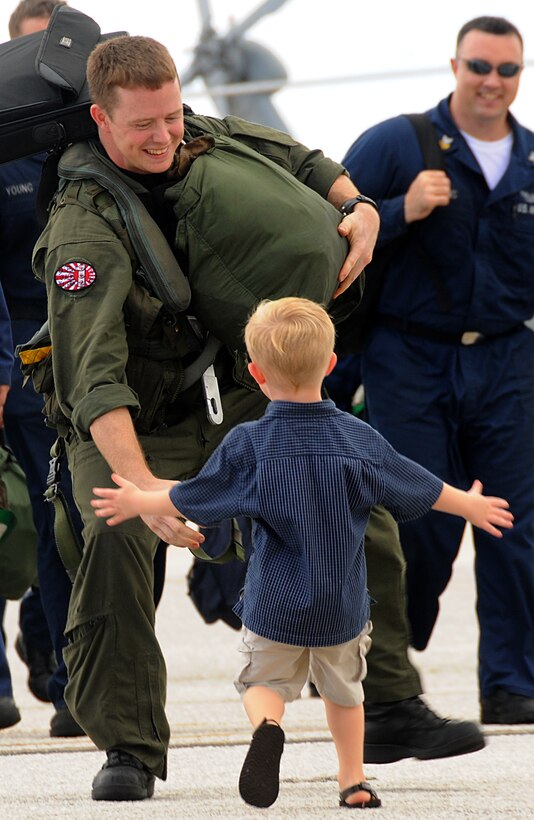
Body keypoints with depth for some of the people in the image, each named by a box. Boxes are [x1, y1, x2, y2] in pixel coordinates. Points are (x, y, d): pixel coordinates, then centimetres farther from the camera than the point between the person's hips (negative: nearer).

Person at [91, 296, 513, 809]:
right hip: (344, 608, 2)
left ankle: (267, 726, -18)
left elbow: (189, 500, -3)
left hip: (274, 607, -2)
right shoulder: (359, 440, -9)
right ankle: (353, 782, 30)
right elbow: (421, 490, 3)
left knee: (264, 680, 14)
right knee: (343, 689, 24)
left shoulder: (246, 446, -13)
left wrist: (136, 503, 16)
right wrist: (470, 506, 23)